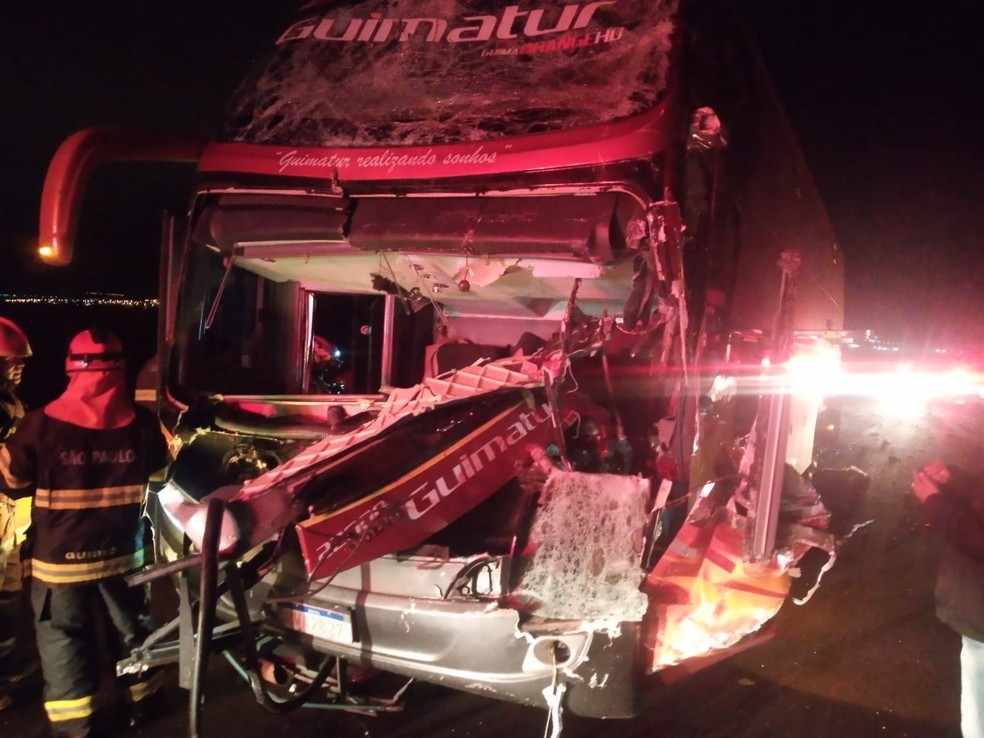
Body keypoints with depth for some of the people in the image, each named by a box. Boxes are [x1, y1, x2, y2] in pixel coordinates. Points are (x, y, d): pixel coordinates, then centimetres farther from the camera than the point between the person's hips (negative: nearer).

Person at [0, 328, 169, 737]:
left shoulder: (42, 423, -16)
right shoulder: (143, 423, -7)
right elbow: (159, 476, 7)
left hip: (60, 554, -3)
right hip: (123, 551, 3)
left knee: (62, 635, 13)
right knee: (130, 626, 20)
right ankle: (141, 697, 36)